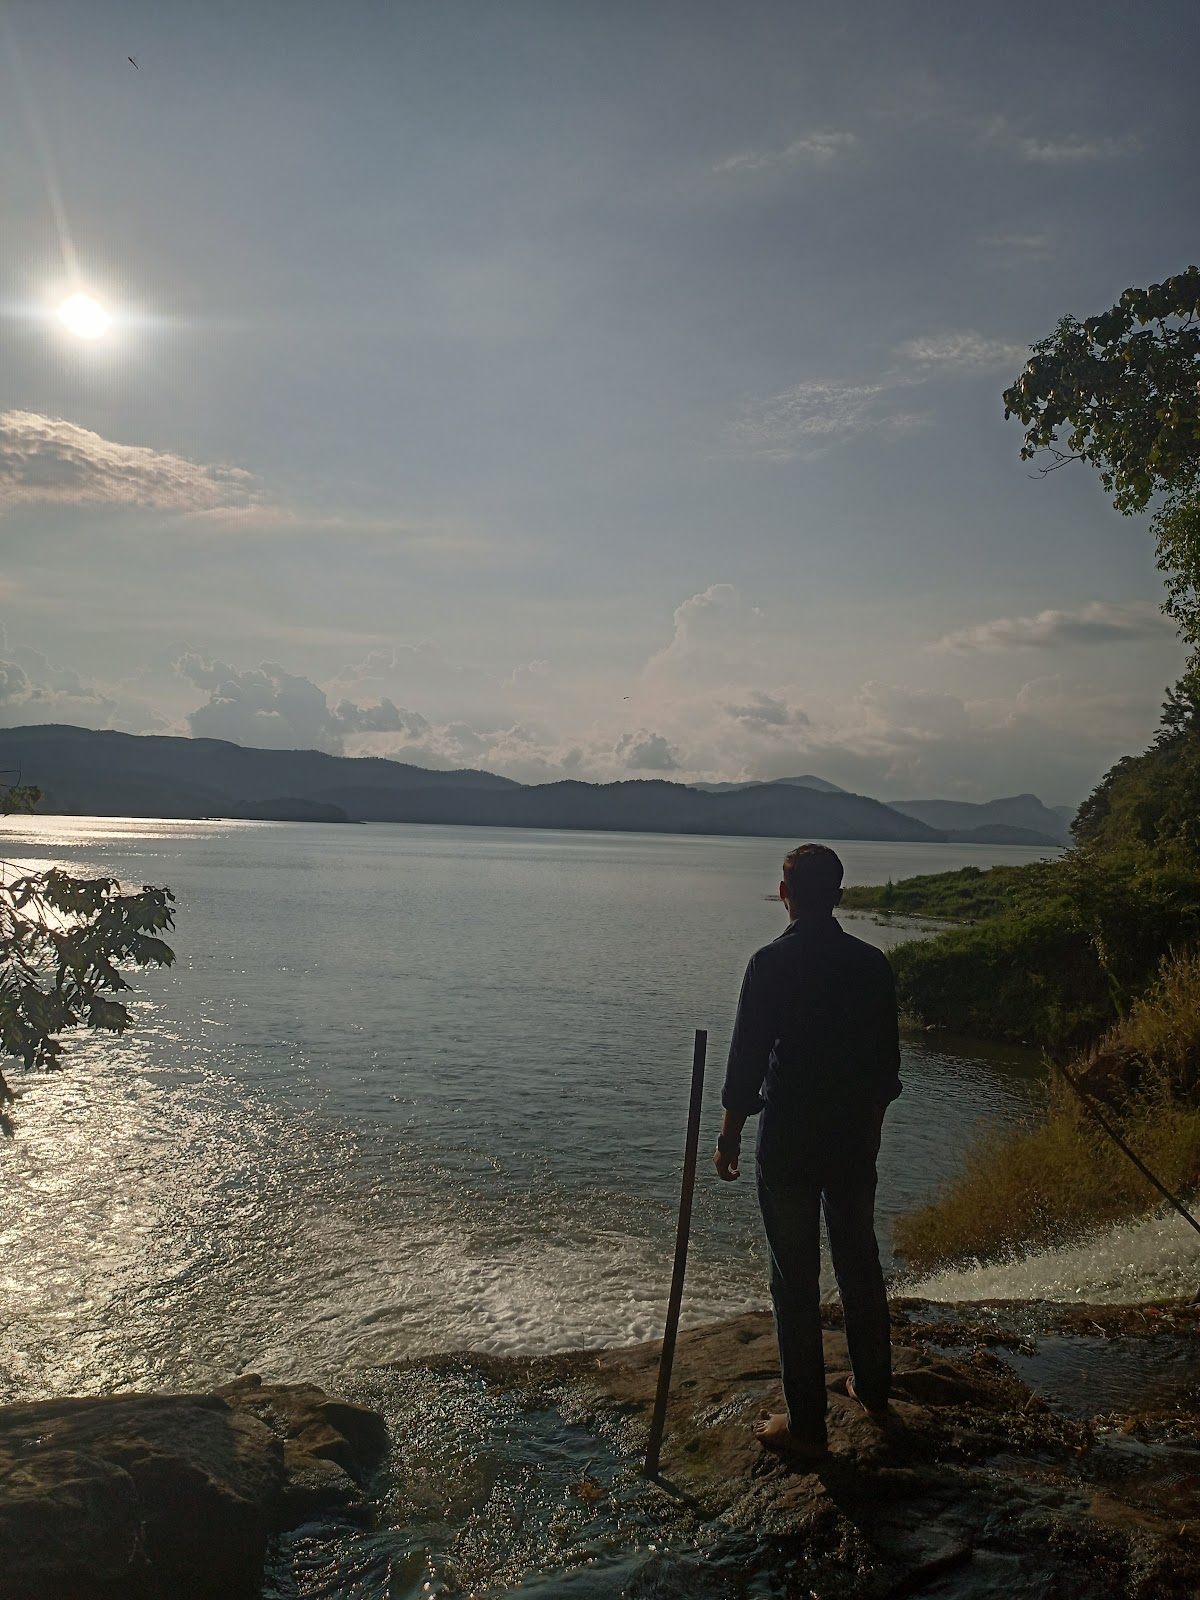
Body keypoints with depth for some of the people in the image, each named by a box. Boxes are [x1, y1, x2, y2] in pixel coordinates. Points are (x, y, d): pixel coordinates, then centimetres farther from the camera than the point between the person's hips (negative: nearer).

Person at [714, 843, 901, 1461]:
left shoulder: (771, 963, -15)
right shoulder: (873, 964, -1)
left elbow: (747, 1059, -13)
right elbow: (888, 1058, 7)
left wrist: (730, 1133, -1)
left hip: (787, 1143, -5)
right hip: (856, 1142, 5)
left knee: (795, 1281, 5)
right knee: (860, 1265, 21)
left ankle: (806, 1425, 14)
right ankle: (873, 1391, 38)